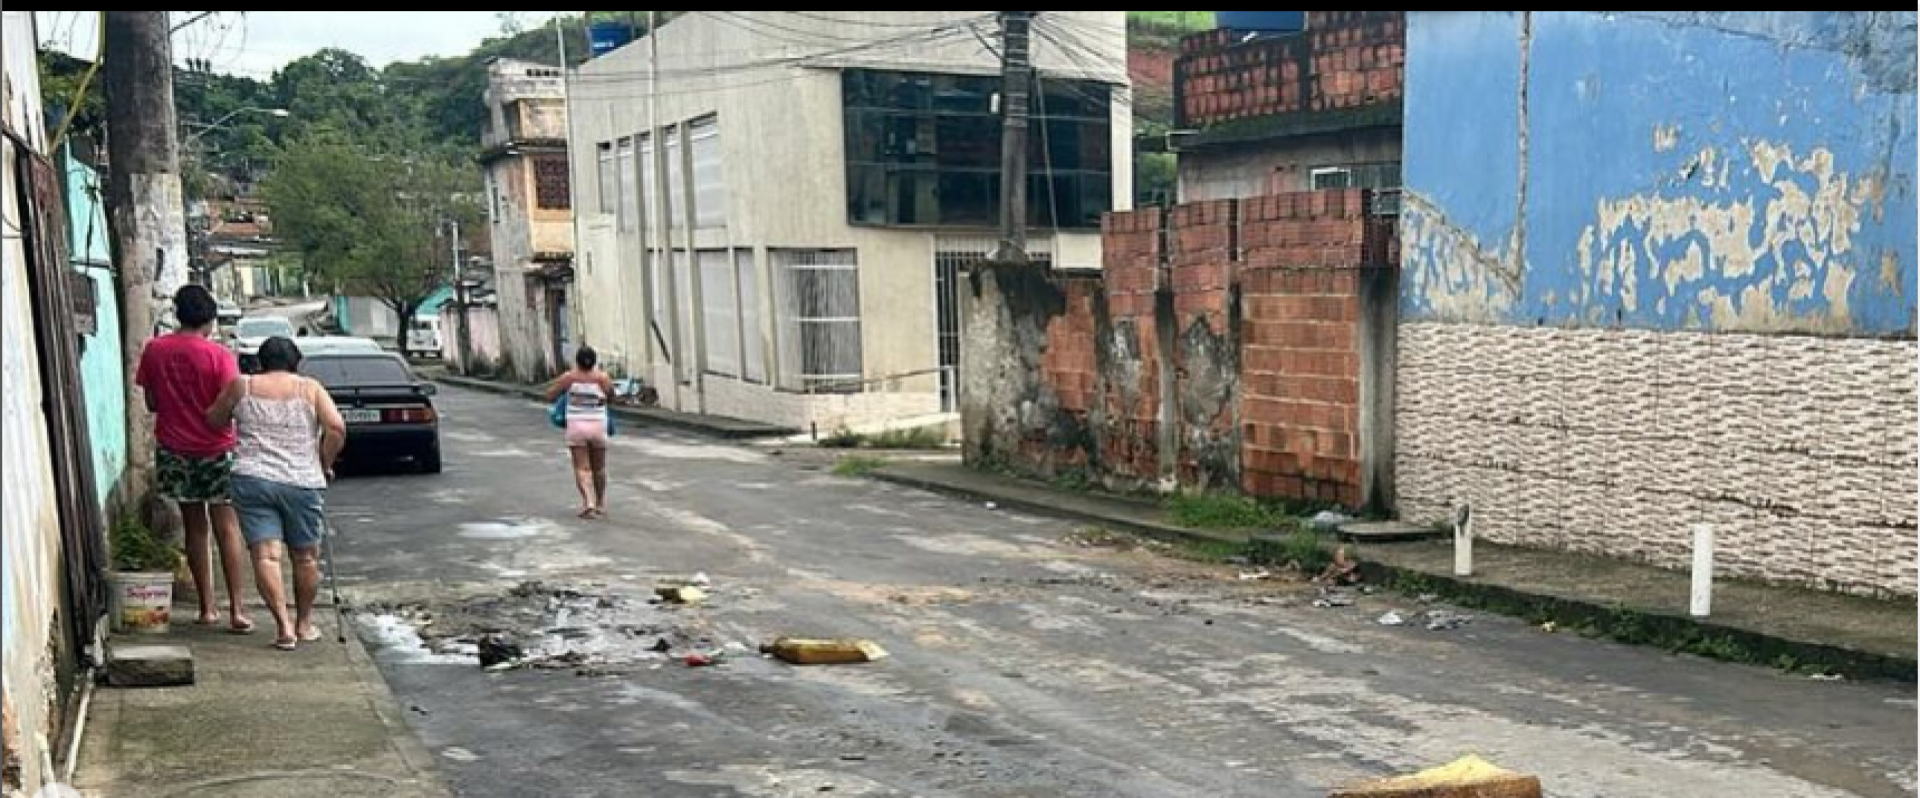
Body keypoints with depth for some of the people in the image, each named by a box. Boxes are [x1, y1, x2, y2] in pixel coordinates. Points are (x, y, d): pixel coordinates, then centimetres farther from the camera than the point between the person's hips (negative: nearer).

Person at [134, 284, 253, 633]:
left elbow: (151, 403, 4)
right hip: (216, 450, -3)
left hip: (174, 450, 3)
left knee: (195, 528, 13)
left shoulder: (153, 351, -3)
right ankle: (236, 609, -4)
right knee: (227, 529, 1)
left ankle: (206, 607, 16)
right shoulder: (219, 356, -15)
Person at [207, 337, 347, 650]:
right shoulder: (311, 389, 6)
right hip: (303, 483, 0)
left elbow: (213, 420, 19)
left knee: (266, 555, -3)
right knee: (305, 556, 13)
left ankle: (284, 626, -13)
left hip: (252, 480, 0)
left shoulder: (242, 386, 8)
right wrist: (324, 464, 6)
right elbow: (337, 428, -6)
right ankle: (304, 624, 23)